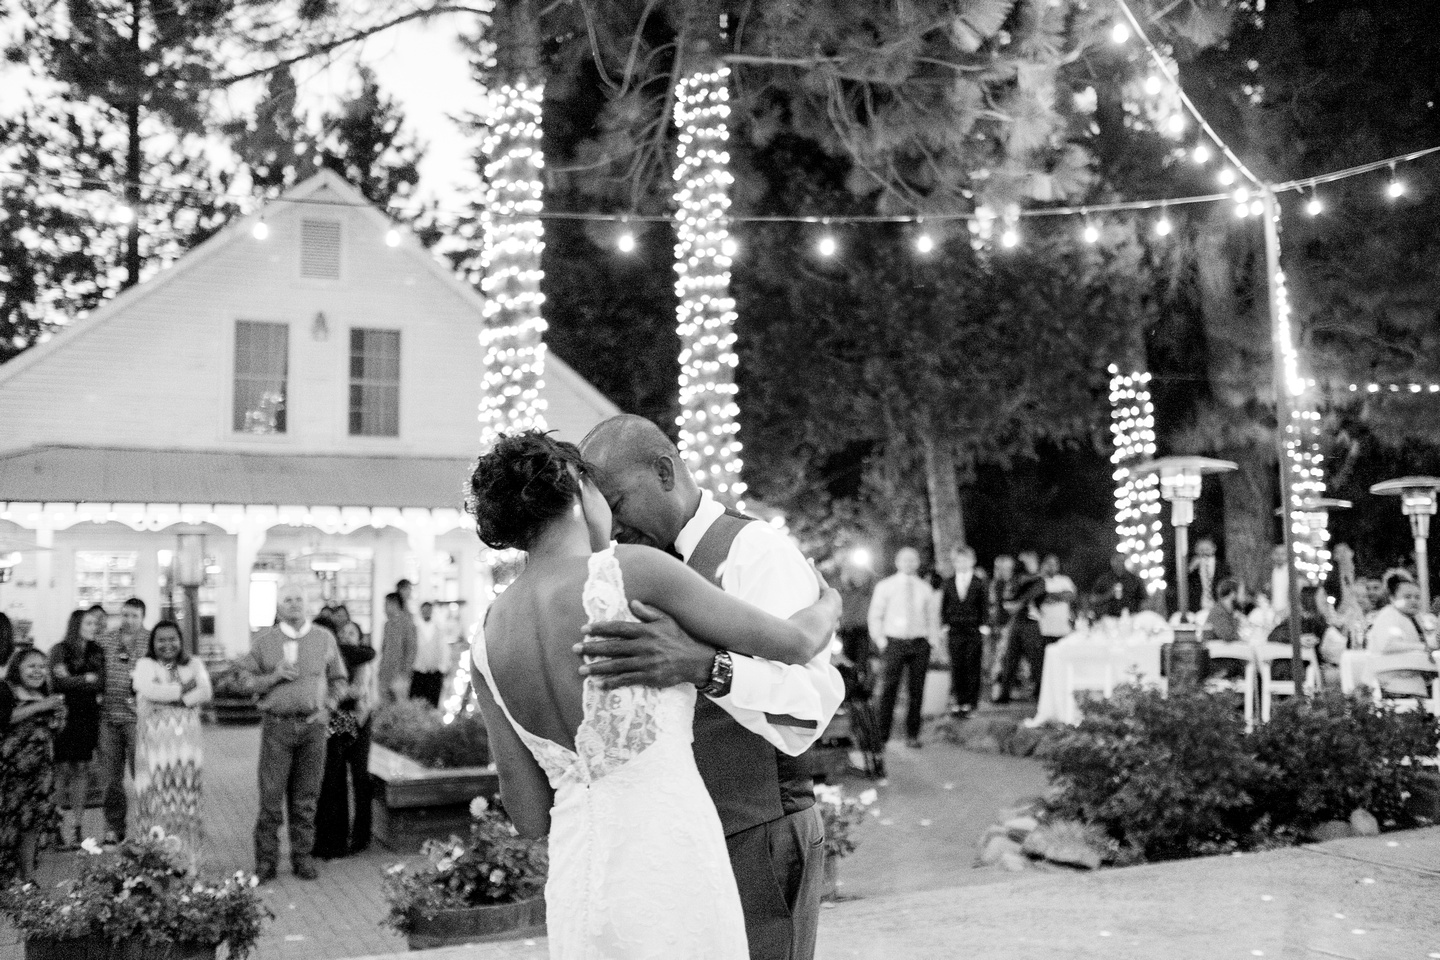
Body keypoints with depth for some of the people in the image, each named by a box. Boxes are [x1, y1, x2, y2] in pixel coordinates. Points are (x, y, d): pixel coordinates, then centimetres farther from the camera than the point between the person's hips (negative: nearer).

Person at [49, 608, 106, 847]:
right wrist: (88, 679, -5)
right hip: (64, 716, -3)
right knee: (63, 769, -5)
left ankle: (76, 824, 9)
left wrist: (74, 681, -8)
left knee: (82, 768, 4)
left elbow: (101, 685, 0)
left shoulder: (97, 652, 10)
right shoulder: (59, 650, 0)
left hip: (88, 717, 3)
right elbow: (61, 681, -10)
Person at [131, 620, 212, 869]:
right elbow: (149, 690, -14)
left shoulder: (194, 664, 14)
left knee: (186, 801, 1)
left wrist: (169, 697, -12)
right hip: (155, 743, -2)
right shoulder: (145, 665, 7)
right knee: (157, 801, -4)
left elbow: (205, 693, -4)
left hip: (186, 744, 2)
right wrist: (184, 688, -7)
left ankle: (188, 861, 6)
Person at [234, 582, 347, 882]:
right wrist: (274, 676, -13)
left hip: (312, 724, 1)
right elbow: (246, 678, 3)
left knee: (306, 795, 6)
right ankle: (266, 861, 8)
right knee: (271, 795, -2)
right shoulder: (264, 640, 3)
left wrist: (327, 708, -1)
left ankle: (302, 857, 17)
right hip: (277, 723, -1)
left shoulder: (324, 638, 7)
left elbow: (338, 679, 12)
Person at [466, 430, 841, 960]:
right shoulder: (631, 569, -8)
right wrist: (828, 606, 23)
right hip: (671, 895, -6)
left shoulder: (487, 641, 8)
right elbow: (792, 643, -1)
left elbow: (530, 816, 11)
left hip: (575, 902, 6)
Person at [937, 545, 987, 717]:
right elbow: (943, 607, 10)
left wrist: (983, 628, -5)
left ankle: (970, 702, 7)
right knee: (956, 667, 1)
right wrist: (944, 626, 2)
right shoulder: (948, 583, 9)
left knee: (972, 667, 0)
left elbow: (985, 608, 1)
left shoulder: (980, 583, 2)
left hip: (974, 631, -2)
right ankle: (959, 701, 8)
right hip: (954, 630, 2)